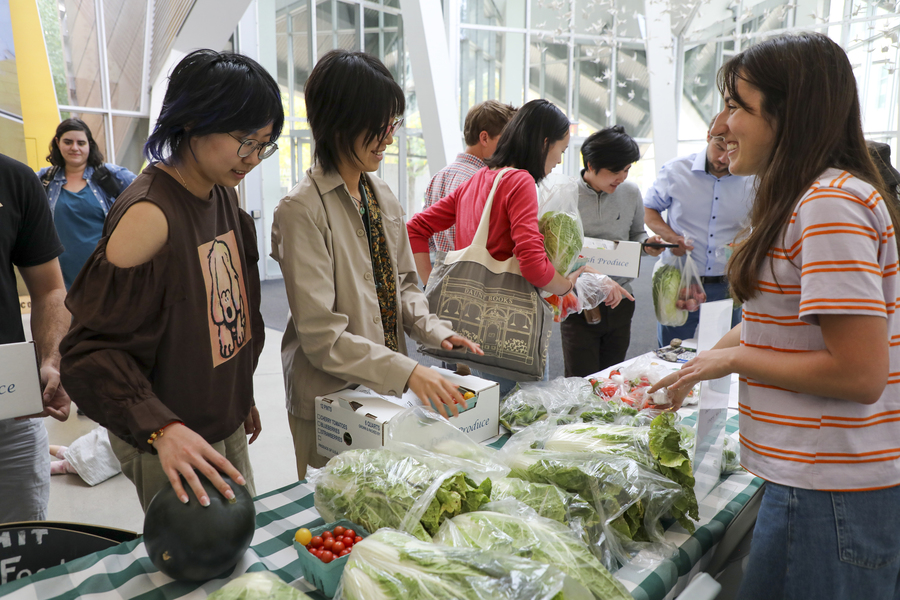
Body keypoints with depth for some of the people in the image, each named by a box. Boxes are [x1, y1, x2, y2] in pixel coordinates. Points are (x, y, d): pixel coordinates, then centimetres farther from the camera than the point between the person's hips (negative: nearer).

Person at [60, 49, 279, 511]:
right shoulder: (150, 214, -24)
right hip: (168, 447, -8)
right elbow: (92, 347, -23)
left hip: (226, 427, 8)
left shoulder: (222, 193, 3)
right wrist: (162, 428, -35)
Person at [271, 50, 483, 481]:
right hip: (327, 401, -7)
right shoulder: (302, 209, -18)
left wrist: (435, 331, -5)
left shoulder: (381, 195, 5)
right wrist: (407, 371, -25)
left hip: (386, 391, 7)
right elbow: (320, 335, -21)